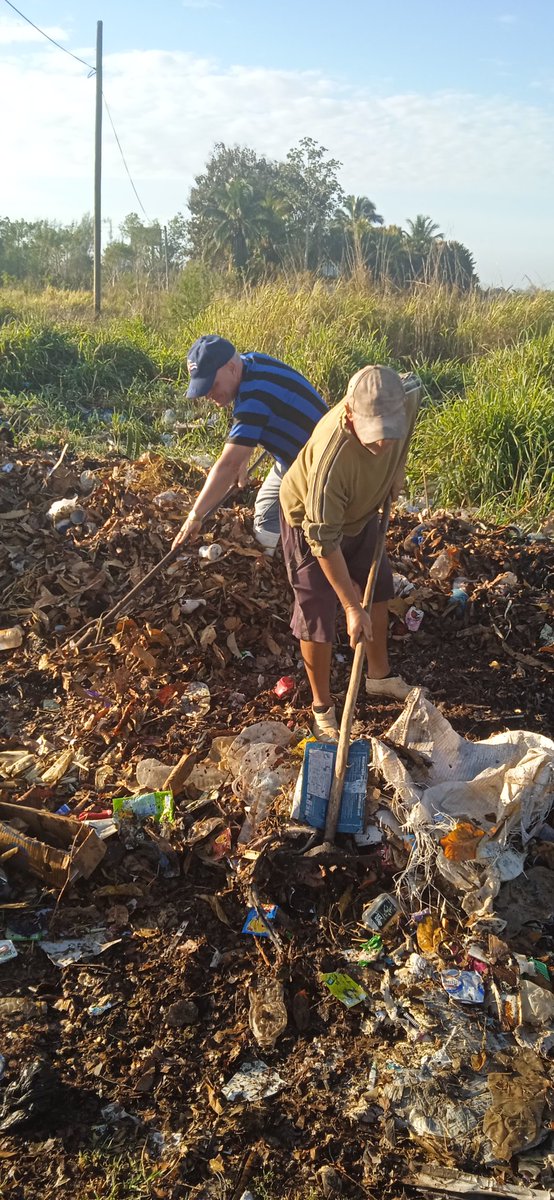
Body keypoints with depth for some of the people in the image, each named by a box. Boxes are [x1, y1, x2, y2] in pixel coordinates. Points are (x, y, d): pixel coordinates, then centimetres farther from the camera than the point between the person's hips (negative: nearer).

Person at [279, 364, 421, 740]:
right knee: (318, 618, 0)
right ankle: (323, 708, 22)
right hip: (309, 520, -6)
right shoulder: (331, 459, -44)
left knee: (378, 591, 20)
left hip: (361, 511, 7)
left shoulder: (406, 396, -29)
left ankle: (380, 674, 44)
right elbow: (324, 541, -34)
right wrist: (352, 607, -28)